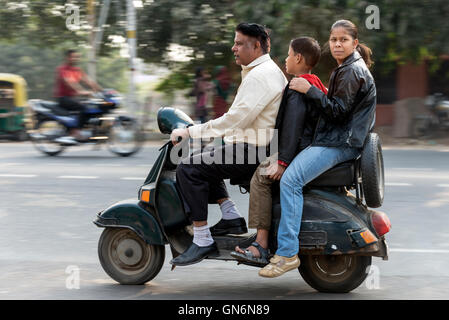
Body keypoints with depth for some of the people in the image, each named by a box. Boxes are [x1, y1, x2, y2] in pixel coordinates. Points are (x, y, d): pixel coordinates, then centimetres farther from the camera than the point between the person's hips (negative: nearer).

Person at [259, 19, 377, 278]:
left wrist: (310, 90, -18)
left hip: (341, 144, -12)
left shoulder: (353, 72, -12)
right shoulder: (345, 69, 21)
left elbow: (338, 111, -18)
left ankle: (288, 253, -29)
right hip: (338, 139, 12)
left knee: (290, 179, -27)